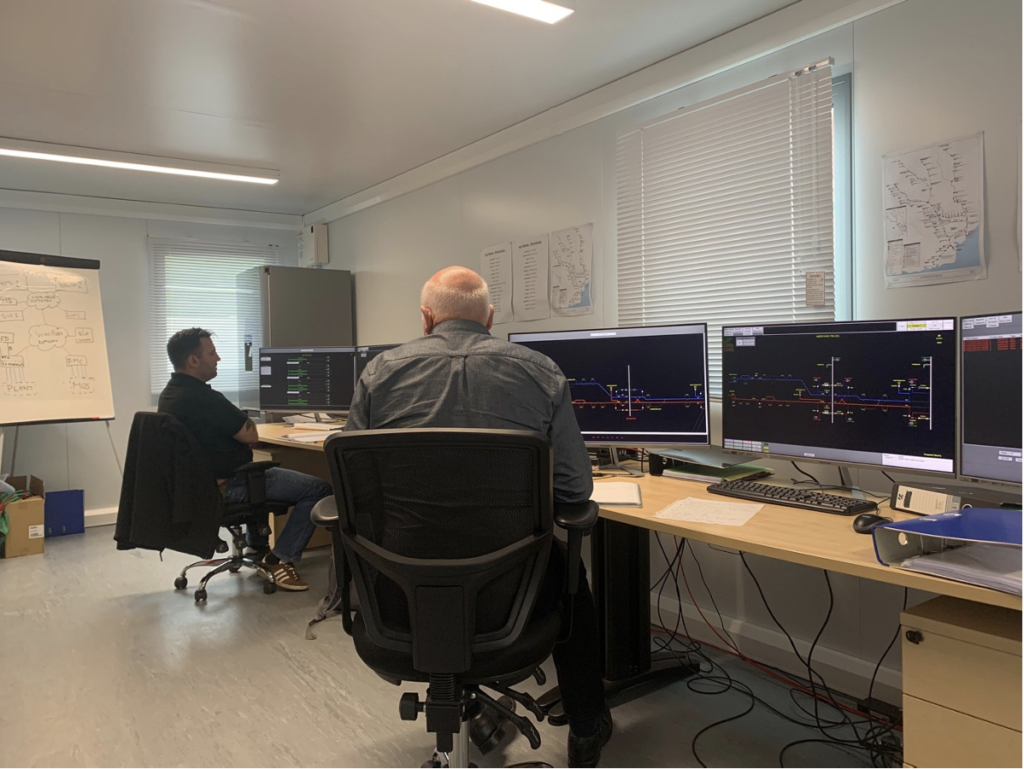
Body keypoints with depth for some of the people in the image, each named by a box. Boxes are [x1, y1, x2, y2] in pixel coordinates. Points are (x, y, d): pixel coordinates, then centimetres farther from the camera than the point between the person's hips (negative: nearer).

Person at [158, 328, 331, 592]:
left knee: (264, 470, 39)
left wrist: (236, 422, 2)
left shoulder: (169, 394, 6)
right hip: (225, 486, -11)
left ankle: (258, 547, 37)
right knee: (318, 489, -11)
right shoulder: (203, 397, -27)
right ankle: (282, 558, -4)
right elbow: (250, 435, -18)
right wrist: (243, 420, 2)